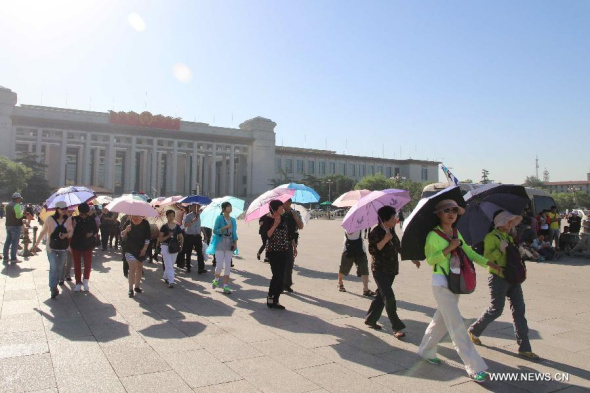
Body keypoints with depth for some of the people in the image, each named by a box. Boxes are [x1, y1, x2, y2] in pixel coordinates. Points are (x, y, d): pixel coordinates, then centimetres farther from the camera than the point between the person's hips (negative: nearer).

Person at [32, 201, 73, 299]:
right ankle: (53, 287, -5)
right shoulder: (50, 219, -7)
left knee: (60, 268, 11)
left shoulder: (68, 219, 0)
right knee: (54, 267, -12)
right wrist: (36, 244, 8)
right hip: (52, 247, -3)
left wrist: (66, 235, -18)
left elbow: (71, 231, 4)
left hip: (63, 247, 3)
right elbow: (43, 232, 2)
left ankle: (54, 287, 26)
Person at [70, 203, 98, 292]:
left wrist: (92, 233, -12)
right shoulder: (74, 219, -5)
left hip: (87, 245, 0)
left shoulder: (91, 219, -3)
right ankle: (78, 283, 21)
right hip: (76, 245, 0)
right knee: (77, 264, 10)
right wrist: (73, 227, -25)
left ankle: (85, 281, 16)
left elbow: (96, 230, 9)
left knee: (88, 264, -2)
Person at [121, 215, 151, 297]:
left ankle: (137, 286, 26)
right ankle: (131, 289, -9)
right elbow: (122, 236, -1)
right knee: (132, 268, -12)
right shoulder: (128, 222, -2)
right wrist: (126, 230, -23)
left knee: (139, 268, 11)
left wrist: (144, 248, -8)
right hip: (130, 249, -2)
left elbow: (148, 237, -2)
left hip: (141, 250, 2)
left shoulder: (145, 223, -3)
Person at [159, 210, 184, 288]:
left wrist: (181, 244, -6)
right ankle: (171, 281, -9)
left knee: (171, 265, 15)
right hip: (166, 246, -4)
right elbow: (160, 239, -5)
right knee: (169, 265, -8)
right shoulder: (164, 227, -4)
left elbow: (181, 237, 11)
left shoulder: (177, 227, 5)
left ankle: (166, 277, 36)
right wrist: (168, 236, -20)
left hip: (175, 247, 4)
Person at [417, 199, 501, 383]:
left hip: (456, 283, 7)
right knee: (457, 325, -6)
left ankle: (426, 351, 33)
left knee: (441, 320, 16)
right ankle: (475, 368, -2)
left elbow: (469, 252, 11)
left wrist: (488, 262, 2)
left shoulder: (457, 233, 10)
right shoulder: (433, 235, -11)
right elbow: (430, 259, -16)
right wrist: (449, 248, -23)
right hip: (441, 284, -7)